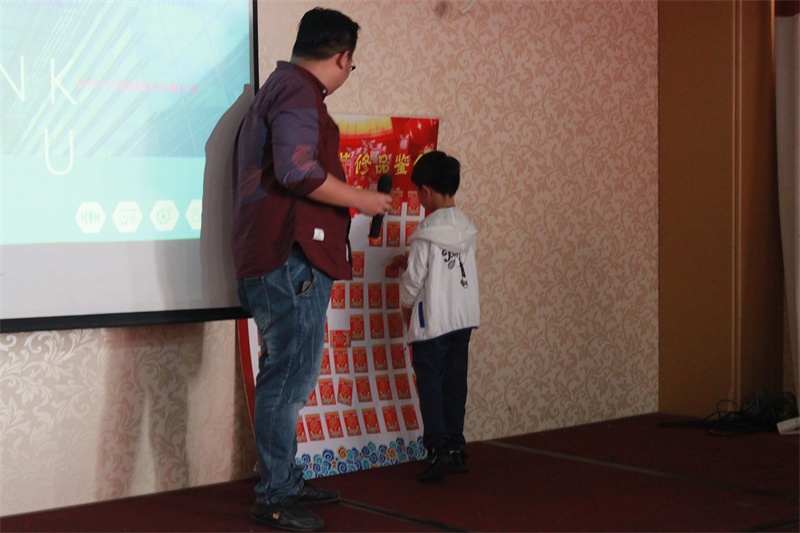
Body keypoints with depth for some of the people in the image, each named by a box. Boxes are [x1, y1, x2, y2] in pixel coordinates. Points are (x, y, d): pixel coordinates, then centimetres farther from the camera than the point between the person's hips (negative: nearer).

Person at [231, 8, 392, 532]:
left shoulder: (278, 88, 23)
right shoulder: (299, 93, -12)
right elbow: (299, 172, -25)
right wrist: (361, 199, -13)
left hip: (271, 258, 11)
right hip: (291, 258, -11)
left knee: (285, 376, 18)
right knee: (290, 377, -6)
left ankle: (287, 481, 28)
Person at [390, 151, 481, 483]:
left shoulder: (426, 234, -15)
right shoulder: (466, 228, 3)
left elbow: (414, 279, -11)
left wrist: (406, 307, 7)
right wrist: (411, 261, 20)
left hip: (432, 322, -6)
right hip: (463, 318, 6)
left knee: (430, 386, 1)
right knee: (455, 384, 12)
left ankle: (437, 450, -3)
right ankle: (455, 449, 17)